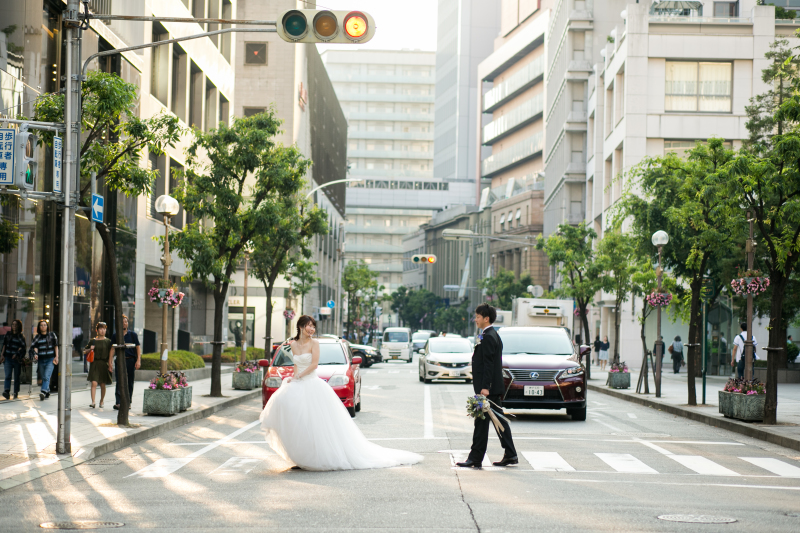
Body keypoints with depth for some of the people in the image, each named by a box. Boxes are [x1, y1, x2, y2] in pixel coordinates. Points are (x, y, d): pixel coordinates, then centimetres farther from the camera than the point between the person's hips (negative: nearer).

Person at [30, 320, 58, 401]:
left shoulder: (52, 335, 6)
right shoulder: (37, 337, 10)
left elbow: (56, 346, 8)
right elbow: (34, 346, 2)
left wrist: (56, 356, -1)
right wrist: (35, 353, -19)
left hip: (50, 359, -3)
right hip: (41, 359, 3)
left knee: (47, 376, -18)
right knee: (43, 377, 8)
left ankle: (43, 392, -29)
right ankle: (47, 393, 22)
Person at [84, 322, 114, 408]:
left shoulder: (108, 341, 6)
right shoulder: (93, 341, 7)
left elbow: (111, 354, 5)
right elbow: (85, 351, 15)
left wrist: (111, 364, -2)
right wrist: (90, 349, -6)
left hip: (104, 364, 0)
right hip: (94, 364, 0)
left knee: (103, 384, 7)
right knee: (94, 383, -13)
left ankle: (101, 402, 21)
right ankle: (93, 402, -16)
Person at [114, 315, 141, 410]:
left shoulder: (132, 334, 7)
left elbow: (138, 347, 4)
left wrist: (138, 360, -6)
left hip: (130, 360, 0)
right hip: (120, 361, 0)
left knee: (129, 382, 5)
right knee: (119, 382, -10)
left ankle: (128, 402, 13)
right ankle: (118, 403, -16)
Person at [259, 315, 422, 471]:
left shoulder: (314, 343, -2)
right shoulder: (293, 344, 11)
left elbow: (314, 364, -9)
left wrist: (298, 377, -12)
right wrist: (294, 377, 1)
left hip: (313, 384, -5)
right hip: (298, 387, 5)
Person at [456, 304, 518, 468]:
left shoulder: (488, 337, -15)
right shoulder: (494, 335, 17)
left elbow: (488, 364, -21)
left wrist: (485, 387, -24)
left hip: (488, 388, -10)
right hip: (495, 388, 10)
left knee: (481, 423, -6)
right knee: (499, 420, 12)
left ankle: (475, 459, -4)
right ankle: (510, 455, 14)